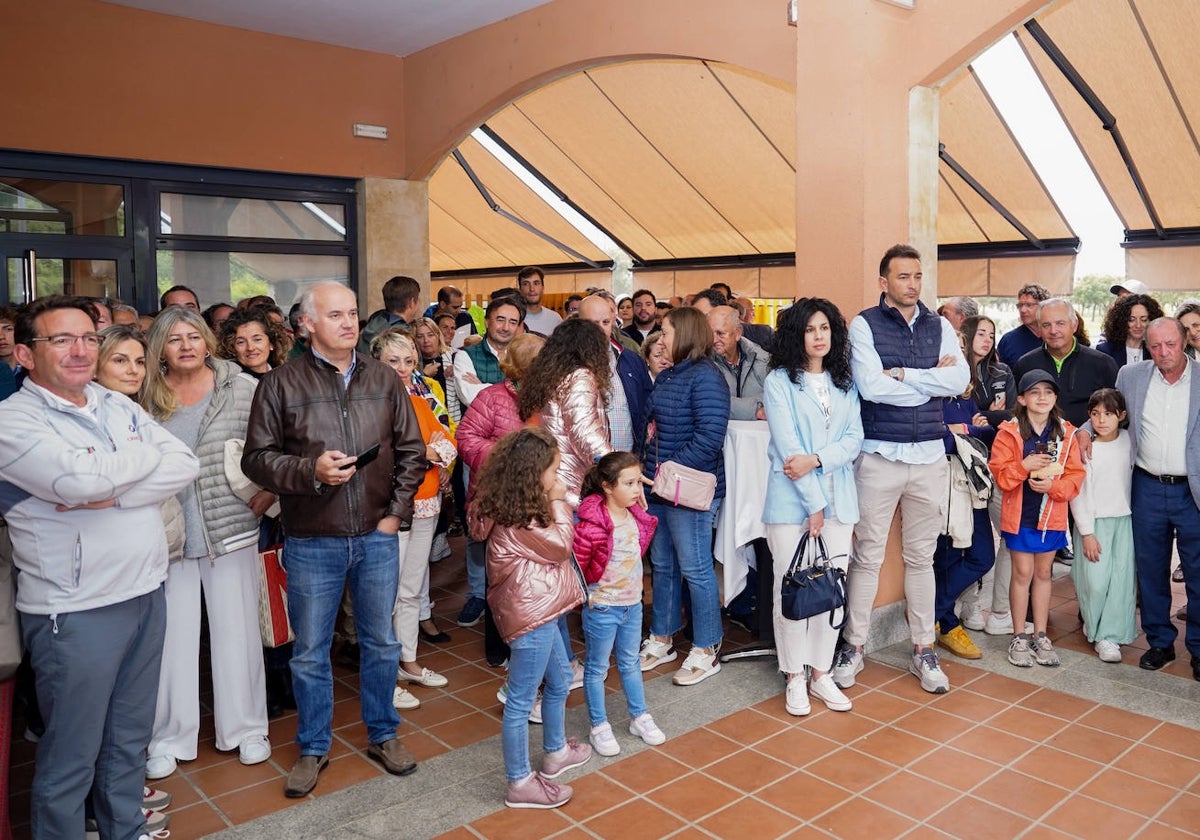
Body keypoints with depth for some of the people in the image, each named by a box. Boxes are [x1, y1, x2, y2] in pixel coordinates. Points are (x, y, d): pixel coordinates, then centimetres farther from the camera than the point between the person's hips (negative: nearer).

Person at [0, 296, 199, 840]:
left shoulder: (118, 406, 9)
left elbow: (186, 465, -2)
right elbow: (82, 479, -27)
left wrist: (111, 496, -17)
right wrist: (148, 455, -9)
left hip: (146, 593, 6)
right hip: (75, 612, -6)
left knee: (130, 740, 21)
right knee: (71, 759, 8)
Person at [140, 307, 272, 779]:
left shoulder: (242, 389, -4)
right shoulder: (147, 399, 3)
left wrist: (270, 491, -11)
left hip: (231, 529, -1)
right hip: (168, 535, 2)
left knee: (236, 631, 8)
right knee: (172, 635, 8)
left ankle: (245, 728, 25)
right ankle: (169, 737, 25)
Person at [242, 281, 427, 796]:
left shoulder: (384, 380, 4)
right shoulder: (282, 384, -4)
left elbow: (411, 451, 7)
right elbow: (257, 458, -4)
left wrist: (396, 512, -1)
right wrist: (310, 470, -20)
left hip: (377, 537, 2)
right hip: (312, 542, -2)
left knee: (381, 642, 15)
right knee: (310, 651, 11)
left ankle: (383, 735, 34)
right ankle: (313, 749, 31)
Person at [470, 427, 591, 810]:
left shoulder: (515, 510, 6)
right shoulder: (517, 522, -24)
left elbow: (548, 547, 14)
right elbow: (560, 546, -16)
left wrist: (554, 504, 4)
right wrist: (559, 503, -7)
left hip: (539, 611, 11)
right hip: (531, 617, -11)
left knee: (560, 680, 25)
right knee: (521, 700, 1)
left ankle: (556, 752, 44)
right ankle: (520, 784, 14)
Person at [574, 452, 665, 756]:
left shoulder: (636, 516, -2)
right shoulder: (590, 525, -26)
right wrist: (586, 594, -10)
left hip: (632, 604, 7)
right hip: (601, 608, -7)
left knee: (630, 663, 22)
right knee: (597, 668, 11)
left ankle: (639, 717, 38)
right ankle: (599, 727, 26)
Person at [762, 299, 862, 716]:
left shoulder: (845, 383, 12)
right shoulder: (779, 381, -3)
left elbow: (854, 438, 4)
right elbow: (786, 446, -10)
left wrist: (816, 459, -15)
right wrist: (813, 503, -12)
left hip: (838, 499, 4)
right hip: (791, 500, -4)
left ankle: (821, 673, 19)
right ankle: (795, 678, 15)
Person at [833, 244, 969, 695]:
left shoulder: (940, 327, 9)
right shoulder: (864, 325, -3)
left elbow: (961, 379, -6)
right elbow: (870, 386, -16)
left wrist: (902, 374, -13)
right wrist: (932, 379, -7)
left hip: (930, 456, 4)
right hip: (880, 455, -3)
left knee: (921, 557, 13)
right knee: (868, 556, 4)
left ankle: (923, 650, 25)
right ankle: (853, 646, 18)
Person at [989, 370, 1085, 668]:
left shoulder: (1066, 433, 1)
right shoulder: (1009, 432, -7)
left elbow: (1075, 476, -1)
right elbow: (999, 474, -9)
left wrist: (1052, 485, -18)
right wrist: (1024, 466, -24)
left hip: (1052, 514, 3)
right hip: (1020, 514, -2)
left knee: (1043, 573, 12)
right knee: (1022, 574, 4)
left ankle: (1040, 636, 23)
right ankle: (1019, 637, 15)